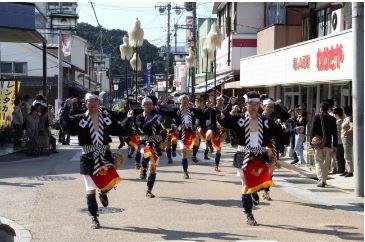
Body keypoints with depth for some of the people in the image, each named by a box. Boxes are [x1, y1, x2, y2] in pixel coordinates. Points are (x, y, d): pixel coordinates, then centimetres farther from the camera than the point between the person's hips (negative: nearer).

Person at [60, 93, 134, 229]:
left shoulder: (107, 119, 8)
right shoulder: (79, 120, -1)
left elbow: (121, 130, 10)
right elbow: (65, 124, -16)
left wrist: (128, 119, -1)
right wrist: (67, 107, -18)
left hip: (104, 156, 1)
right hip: (88, 158, -1)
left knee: (113, 179, -21)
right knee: (91, 189, 3)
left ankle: (103, 192, 16)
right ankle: (94, 218, 17)